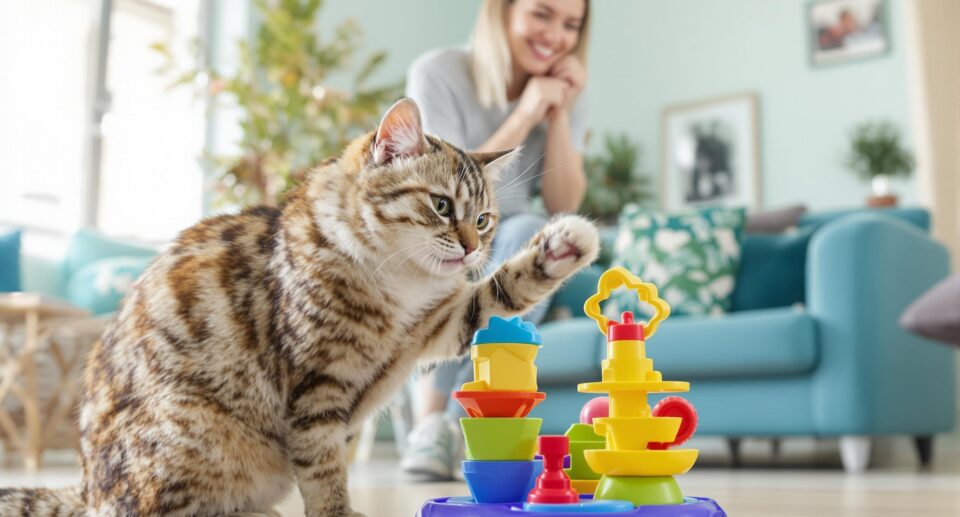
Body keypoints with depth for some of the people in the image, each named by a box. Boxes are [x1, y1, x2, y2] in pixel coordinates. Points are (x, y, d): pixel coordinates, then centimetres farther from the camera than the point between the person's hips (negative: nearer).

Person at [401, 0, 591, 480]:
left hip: (509, 263, 3)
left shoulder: (565, 89, 0)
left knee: (529, 232, -32)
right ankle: (431, 413, -29)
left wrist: (559, 116, -16)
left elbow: (563, 206, -5)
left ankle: (453, 419, -30)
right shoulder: (438, 73, -13)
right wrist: (524, 117, -23)